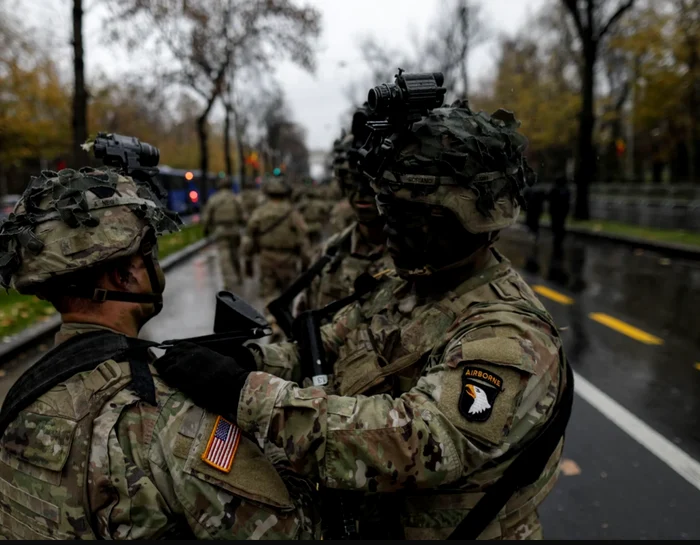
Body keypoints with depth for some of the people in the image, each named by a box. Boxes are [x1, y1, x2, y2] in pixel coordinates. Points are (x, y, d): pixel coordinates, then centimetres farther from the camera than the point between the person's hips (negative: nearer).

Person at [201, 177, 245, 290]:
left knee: (224, 256, -5)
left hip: (220, 230, -3)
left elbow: (206, 217, 2)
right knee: (234, 253, 20)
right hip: (234, 230, 3)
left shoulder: (213, 199, 0)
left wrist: (206, 228, 19)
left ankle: (229, 282, -15)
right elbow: (243, 216, 3)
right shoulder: (236, 199, 4)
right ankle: (237, 277, 34)